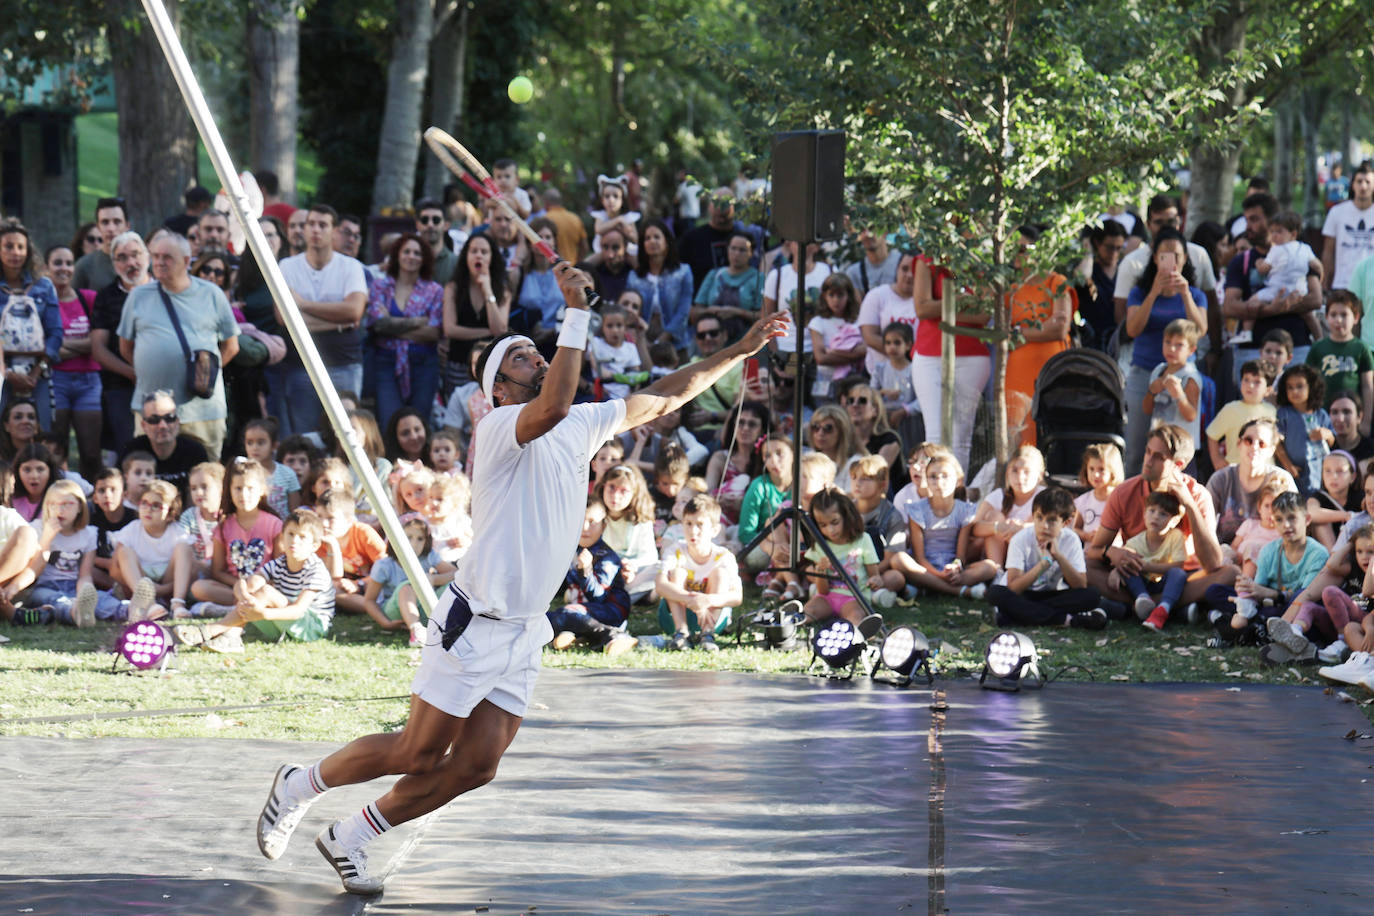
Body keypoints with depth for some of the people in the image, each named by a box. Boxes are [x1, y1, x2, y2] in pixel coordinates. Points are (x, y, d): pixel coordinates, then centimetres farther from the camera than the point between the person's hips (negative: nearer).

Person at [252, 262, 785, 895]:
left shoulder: (582, 426, 12)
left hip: (524, 631, 8)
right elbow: (553, 405, -35)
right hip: (473, 624, -8)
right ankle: (300, 784, 20)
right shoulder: (503, 425, -13)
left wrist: (738, 352, 12)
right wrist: (577, 313, -33)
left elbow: (662, 397, 18)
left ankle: (349, 839, 17)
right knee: (418, 754, -2)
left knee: (473, 769, 3)